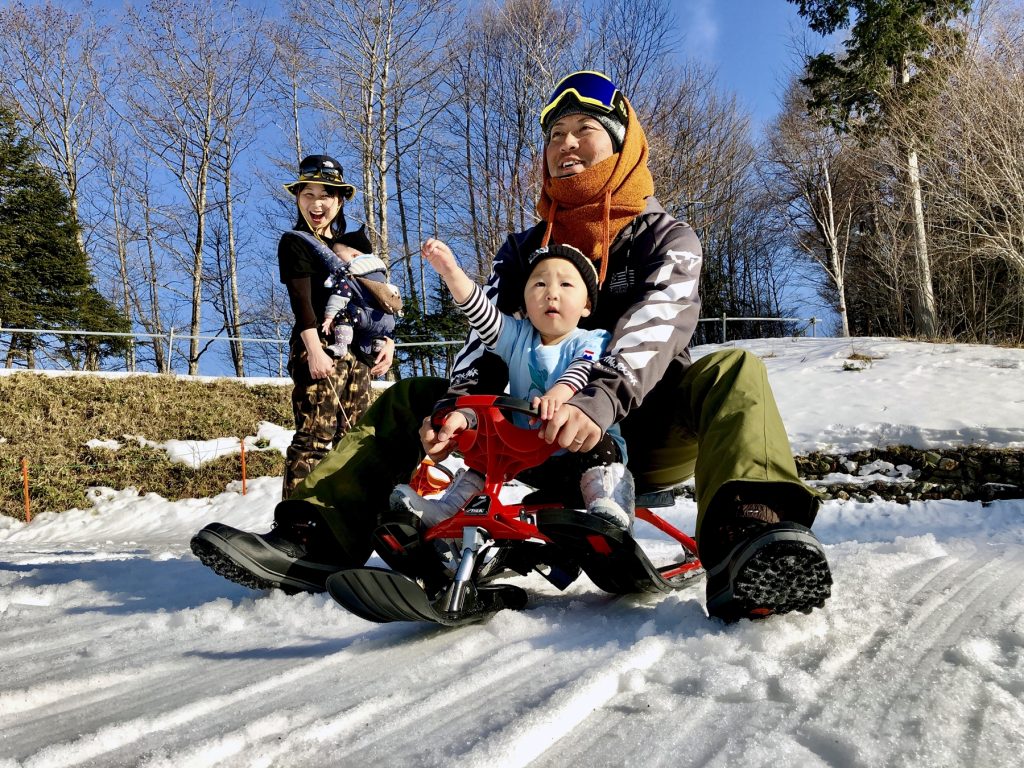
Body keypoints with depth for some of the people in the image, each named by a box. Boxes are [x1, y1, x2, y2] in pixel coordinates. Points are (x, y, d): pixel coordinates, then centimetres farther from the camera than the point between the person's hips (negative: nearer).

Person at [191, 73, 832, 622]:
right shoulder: (524, 249, 14)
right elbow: (490, 336, -1)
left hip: (646, 432, -3)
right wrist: (457, 405, -23)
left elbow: (653, 331, -19)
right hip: (547, 435, 4)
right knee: (408, 400, -1)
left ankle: (743, 547, -56)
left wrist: (600, 403, -39)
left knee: (732, 373, -32)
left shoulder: (666, 237, 1)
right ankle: (322, 538, -17)